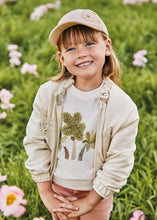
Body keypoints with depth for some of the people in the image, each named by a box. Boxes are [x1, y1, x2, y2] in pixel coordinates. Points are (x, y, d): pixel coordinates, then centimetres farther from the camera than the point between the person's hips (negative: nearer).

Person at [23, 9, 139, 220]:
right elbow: (35, 141, -9)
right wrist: (45, 193, -8)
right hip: (57, 188, 2)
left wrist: (90, 202, -13)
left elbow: (118, 165, -16)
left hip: (96, 192, -1)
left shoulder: (124, 108, -22)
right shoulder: (48, 94, -16)